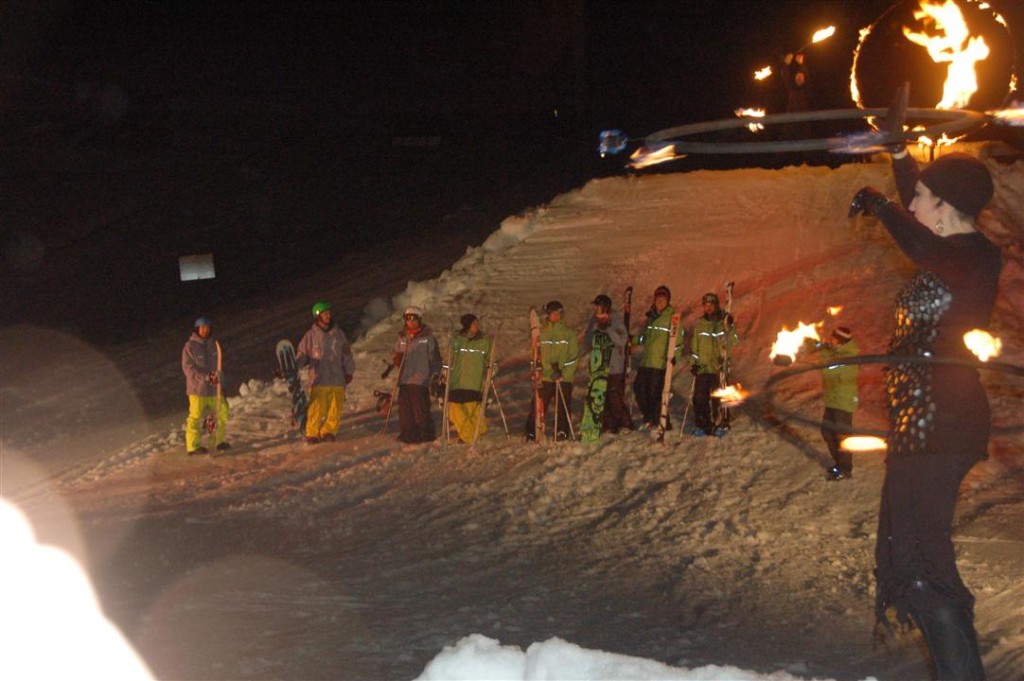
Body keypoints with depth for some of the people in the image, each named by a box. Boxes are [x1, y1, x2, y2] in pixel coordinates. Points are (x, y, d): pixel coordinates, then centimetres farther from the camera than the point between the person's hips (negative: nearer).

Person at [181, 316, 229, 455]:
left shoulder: (213, 345, 10)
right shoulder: (190, 346, -9)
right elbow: (188, 368, -13)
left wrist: (218, 377, -6)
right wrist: (206, 377, -20)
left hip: (214, 387, 6)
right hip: (197, 388, -6)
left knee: (221, 412, 10)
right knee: (195, 417, -4)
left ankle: (218, 441, 24)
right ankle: (193, 446, 1)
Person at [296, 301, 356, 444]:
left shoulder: (338, 333, 10)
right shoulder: (311, 335, 4)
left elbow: (347, 354, 17)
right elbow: (302, 355, 8)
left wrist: (349, 372, 16)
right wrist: (294, 364, -11)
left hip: (337, 379, 2)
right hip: (318, 380, -2)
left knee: (335, 408, -2)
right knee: (316, 409, -9)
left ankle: (328, 432, 10)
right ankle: (312, 434, 2)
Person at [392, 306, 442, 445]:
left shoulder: (427, 337, -1)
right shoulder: (402, 337, 13)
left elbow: (434, 357, 1)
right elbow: (396, 354, 20)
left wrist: (436, 373, -6)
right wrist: (396, 358, -3)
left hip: (420, 379, -5)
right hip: (404, 379, 5)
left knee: (421, 408, -8)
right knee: (405, 408, 4)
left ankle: (426, 434, 3)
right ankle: (408, 434, 12)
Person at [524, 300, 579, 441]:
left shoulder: (568, 333, 5)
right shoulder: (540, 333, 7)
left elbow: (573, 356, 2)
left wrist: (563, 373, -11)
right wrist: (551, 370, -7)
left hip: (565, 377, 0)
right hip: (544, 377, 0)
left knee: (563, 408, 0)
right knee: (538, 407, -3)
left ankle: (562, 434, 7)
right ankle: (531, 433, 4)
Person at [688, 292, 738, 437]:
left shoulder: (723, 322, 2)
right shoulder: (698, 324, 8)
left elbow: (732, 343, -6)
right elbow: (693, 345, 14)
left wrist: (730, 328, -18)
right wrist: (693, 362, 5)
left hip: (718, 367, -2)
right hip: (702, 367, 2)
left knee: (718, 398, -4)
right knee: (700, 398, 0)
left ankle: (721, 425, 6)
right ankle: (701, 425, 11)